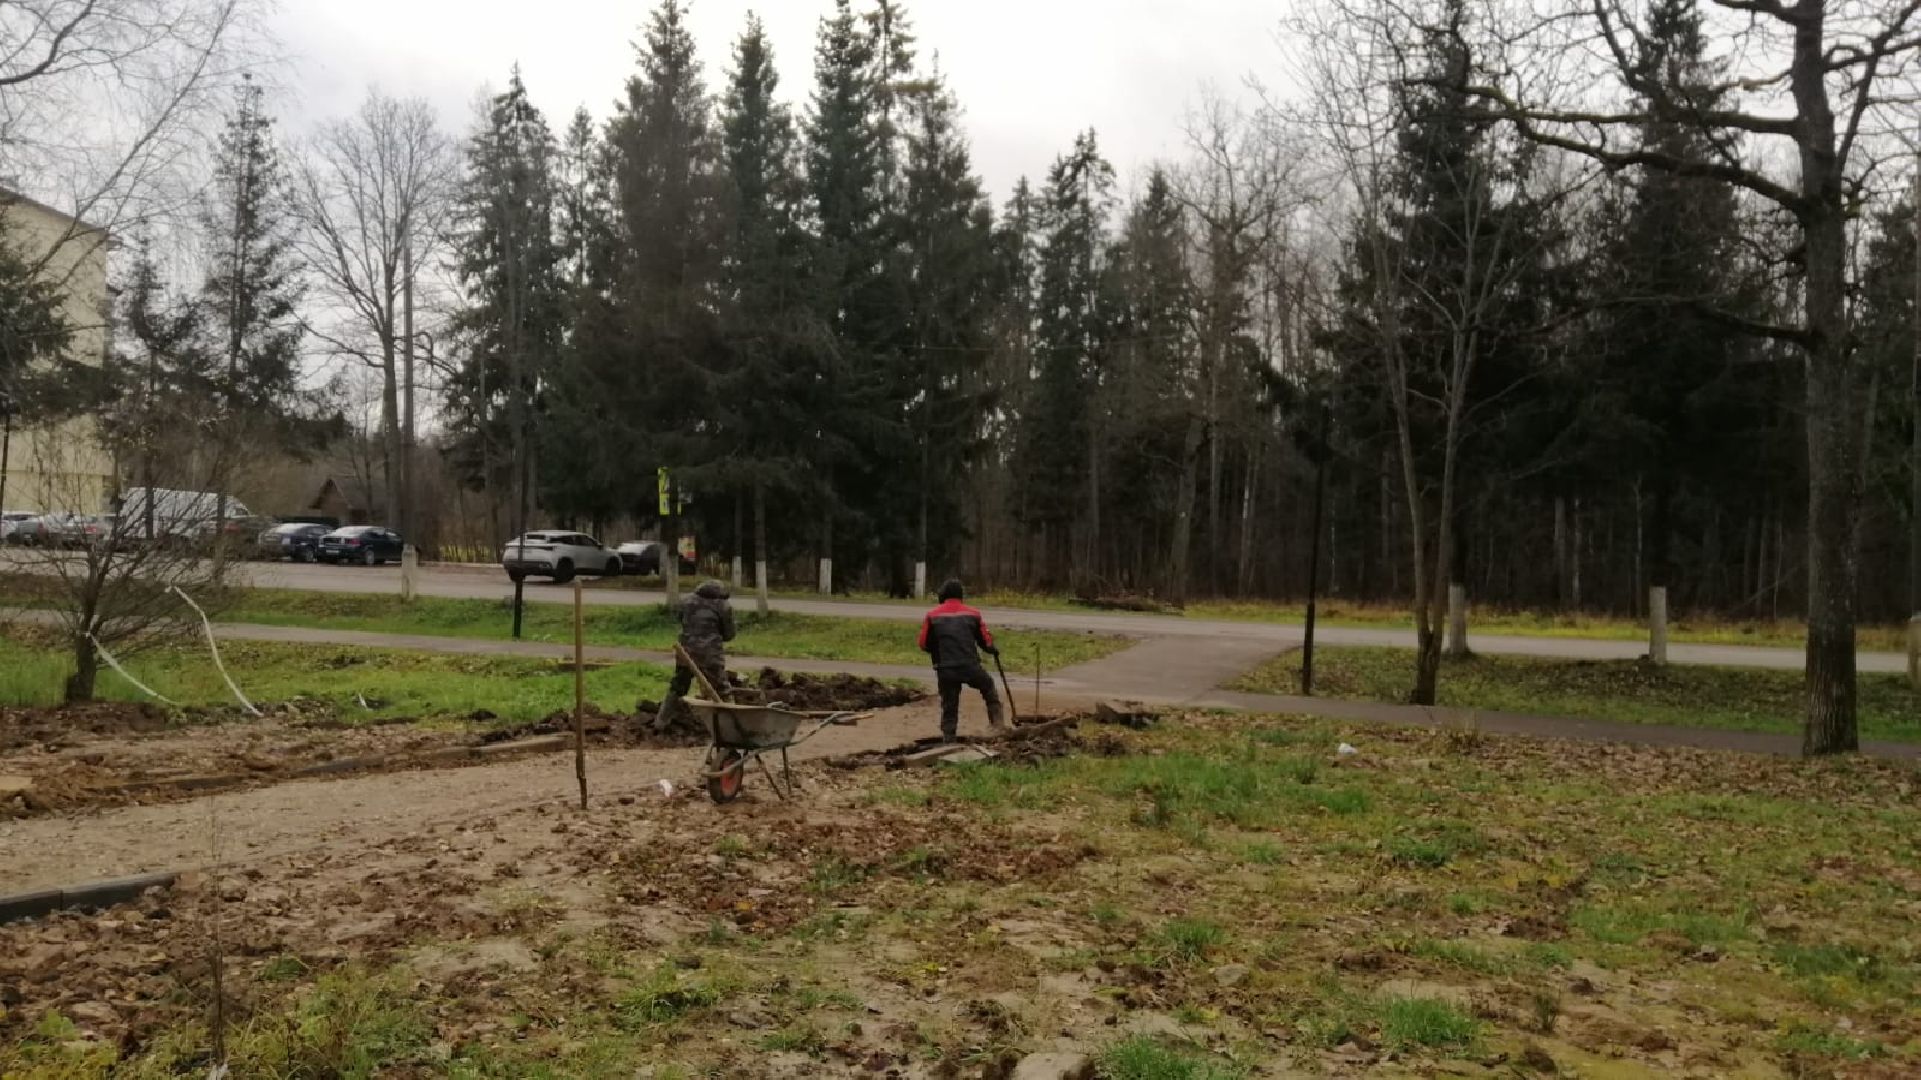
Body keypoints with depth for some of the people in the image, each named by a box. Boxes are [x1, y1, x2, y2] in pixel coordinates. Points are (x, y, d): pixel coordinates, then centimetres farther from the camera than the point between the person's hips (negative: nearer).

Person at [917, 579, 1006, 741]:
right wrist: (992, 650, 31)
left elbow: (924, 644, 4)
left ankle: (948, 738, 10)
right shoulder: (973, 614, 4)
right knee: (988, 687, 25)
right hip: (970, 666, 0)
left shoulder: (932, 616, 2)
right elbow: (986, 640, 8)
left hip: (945, 669, 0)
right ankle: (998, 723, 19)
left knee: (949, 706, 10)